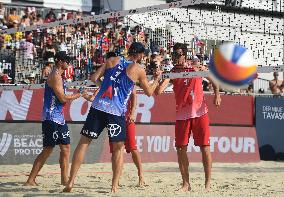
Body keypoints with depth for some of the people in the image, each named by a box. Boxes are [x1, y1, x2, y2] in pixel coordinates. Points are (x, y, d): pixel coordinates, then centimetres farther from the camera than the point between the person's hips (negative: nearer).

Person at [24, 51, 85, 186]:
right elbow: (62, 98, -18)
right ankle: (30, 180, -6)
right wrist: (78, 95, -8)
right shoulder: (55, 76, -14)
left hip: (59, 118, 10)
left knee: (65, 147, 8)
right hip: (51, 118, -10)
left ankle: (64, 179, 12)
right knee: (48, 149, -9)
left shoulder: (59, 76, 17)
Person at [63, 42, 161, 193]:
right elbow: (149, 92, 16)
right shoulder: (138, 70, 3)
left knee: (83, 142, 7)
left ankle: (71, 182, 2)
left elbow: (93, 78, 5)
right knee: (119, 148, 14)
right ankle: (115, 185, 8)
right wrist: (157, 79, 34)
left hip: (98, 107, 2)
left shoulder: (112, 61, 9)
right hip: (116, 112, -2)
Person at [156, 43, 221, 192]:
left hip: (200, 112, -1)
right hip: (182, 115, 1)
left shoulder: (197, 67, 2)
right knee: (181, 149, -2)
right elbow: (158, 91, -11)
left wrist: (217, 94, 3)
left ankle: (208, 183, 8)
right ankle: (186, 184, 10)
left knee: (204, 147, -1)